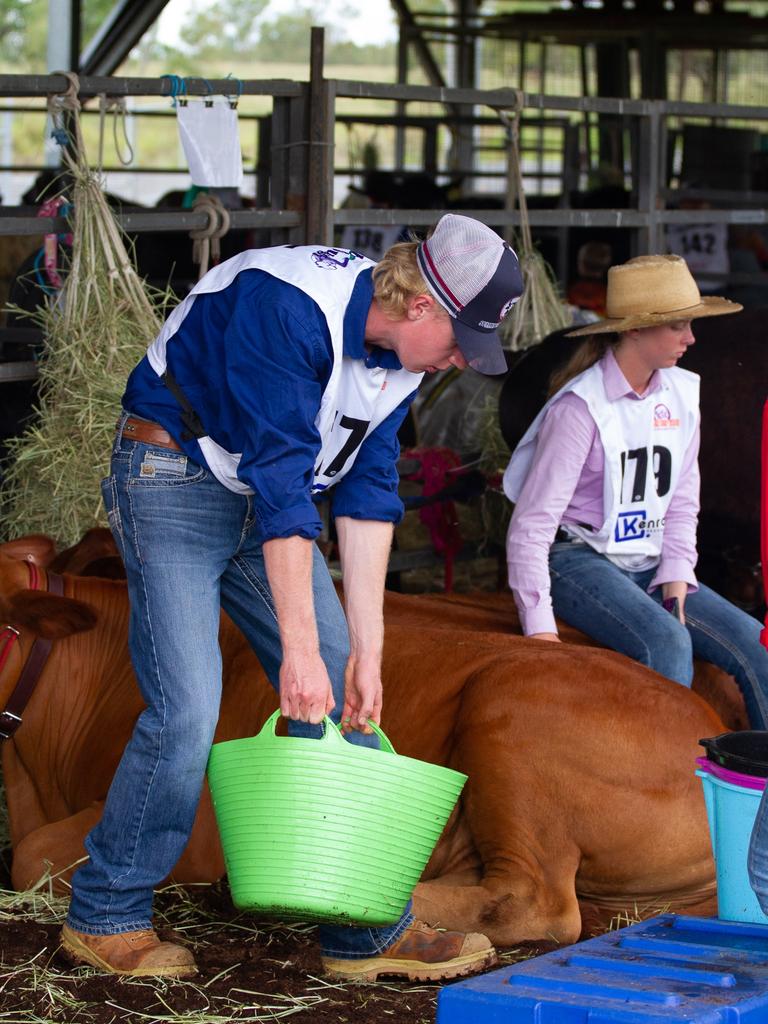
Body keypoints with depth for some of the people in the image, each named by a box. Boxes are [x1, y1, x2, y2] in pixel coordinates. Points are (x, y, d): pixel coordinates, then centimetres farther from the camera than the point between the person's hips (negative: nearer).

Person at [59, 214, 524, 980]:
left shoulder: (402, 348, -3)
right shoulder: (288, 309, -30)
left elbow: (367, 489, -1)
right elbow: (281, 483, -31)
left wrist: (366, 647, -6)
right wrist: (300, 647, -31)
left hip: (272, 500, 8)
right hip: (174, 478, -8)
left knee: (344, 702, 1)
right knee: (185, 709, -16)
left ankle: (367, 931, 7)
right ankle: (103, 916, 2)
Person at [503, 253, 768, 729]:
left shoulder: (682, 393, 5)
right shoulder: (581, 407, -15)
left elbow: (683, 500, 13)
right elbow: (532, 524, -17)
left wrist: (677, 574, -4)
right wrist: (539, 625, -22)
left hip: (648, 566, 7)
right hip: (578, 562, -7)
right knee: (668, 642, -33)